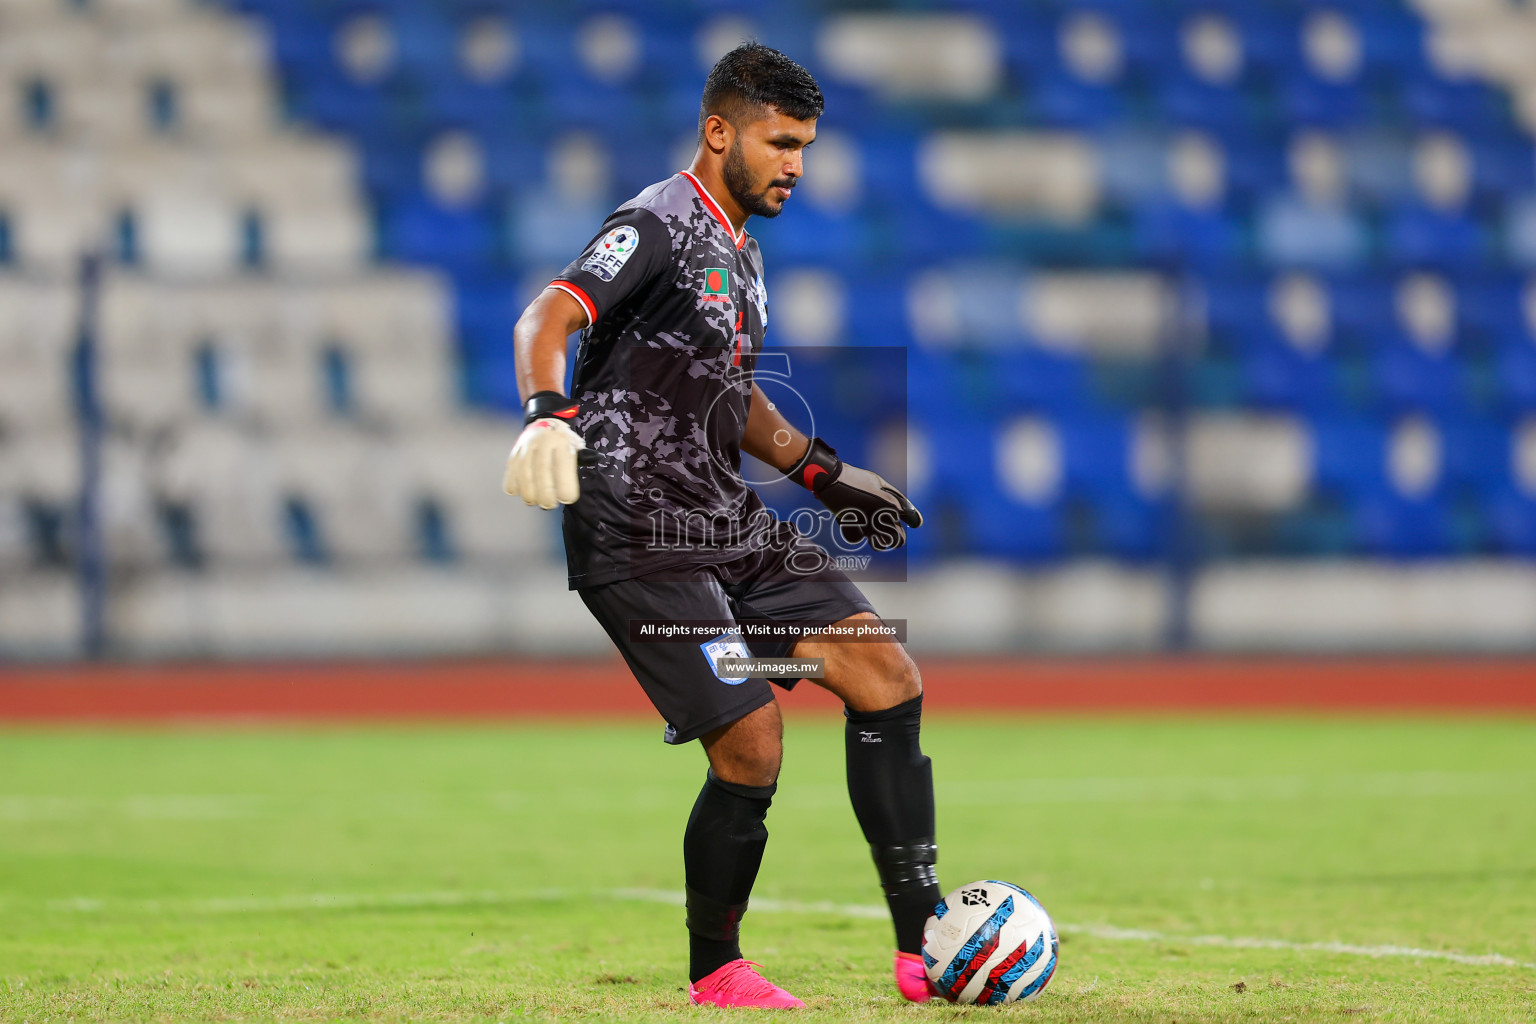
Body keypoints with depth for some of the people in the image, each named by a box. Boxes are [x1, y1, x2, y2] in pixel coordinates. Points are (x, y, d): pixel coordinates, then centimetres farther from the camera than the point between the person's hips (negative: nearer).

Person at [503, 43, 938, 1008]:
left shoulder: (742, 252, 18)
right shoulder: (660, 227, -11)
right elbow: (551, 317, -27)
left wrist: (822, 471, 29)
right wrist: (548, 414, -46)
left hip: (733, 525, 9)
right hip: (642, 540, -9)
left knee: (889, 677, 0)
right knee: (753, 744, -16)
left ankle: (924, 944, 4)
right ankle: (716, 971, 7)